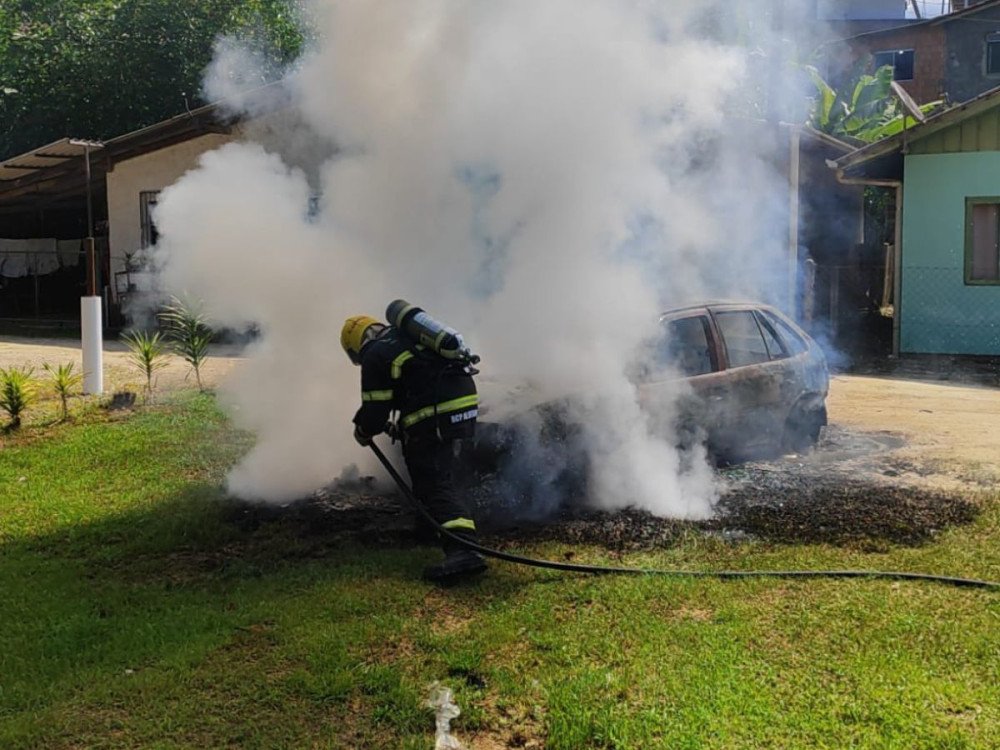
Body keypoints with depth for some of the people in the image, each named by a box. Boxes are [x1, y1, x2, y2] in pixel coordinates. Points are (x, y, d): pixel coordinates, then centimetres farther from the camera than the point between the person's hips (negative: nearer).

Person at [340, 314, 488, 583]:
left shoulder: (374, 356, -1)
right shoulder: (409, 336, 25)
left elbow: (376, 409, -3)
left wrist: (363, 432, 20)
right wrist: (401, 428, 37)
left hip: (435, 415, -9)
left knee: (435, 483, -13)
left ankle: (462, 548, -29)